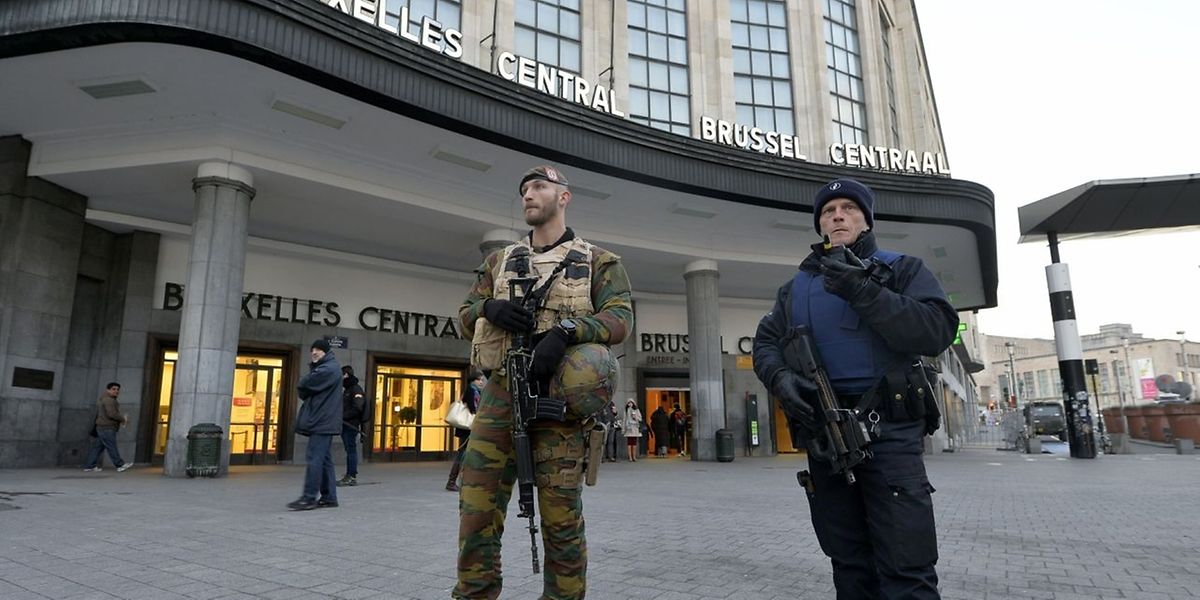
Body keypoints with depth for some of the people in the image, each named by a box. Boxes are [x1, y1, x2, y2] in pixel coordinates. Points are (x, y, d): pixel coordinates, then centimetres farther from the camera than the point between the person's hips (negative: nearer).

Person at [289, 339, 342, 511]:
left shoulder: (328, 369, -10)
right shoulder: (323, 368, 23)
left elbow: (303, 386, -14)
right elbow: (307, 390, 19)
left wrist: (302, 390, 6)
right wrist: (305, 392, -1)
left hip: (322, 421, -10)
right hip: (323, 421, 10)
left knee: (313, 459, -10)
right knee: (324, 460, 9)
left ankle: (308, 498, -9)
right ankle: (329, 497, 12)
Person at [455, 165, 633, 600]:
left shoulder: (597, 262, 11)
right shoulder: (500, 261, 22)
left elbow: (621, 317, -3)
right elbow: (465, 315, 19)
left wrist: (566, 330, -20)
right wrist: (490, 308, -6)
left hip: (557, 393, -3)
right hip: (501, 392, 3)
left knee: (560, 512, -1)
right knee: (477, 507, 1)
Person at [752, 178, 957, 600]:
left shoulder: (902, 269, 7)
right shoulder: (796, 288, 19)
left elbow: (938, 332, -8)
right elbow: (765, 342, 13)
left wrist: (864, 292, -17)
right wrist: (780, 377, -9)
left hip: (887, 430, -4)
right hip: (822, 435, 4)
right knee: (849, 564, 14)